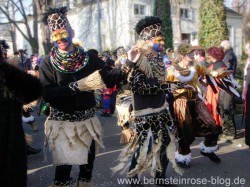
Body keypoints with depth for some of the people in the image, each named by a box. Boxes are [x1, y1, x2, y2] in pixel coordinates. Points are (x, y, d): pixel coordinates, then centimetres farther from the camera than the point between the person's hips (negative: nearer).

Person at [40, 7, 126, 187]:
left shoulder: (89, 58, -2)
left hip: (88, 120, 2)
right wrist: (77, 86, -24)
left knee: (88, 166, 15)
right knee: (63, 170, 1)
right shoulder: (48, 63, -6)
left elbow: (110, 77, -5)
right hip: (61, 123, -2)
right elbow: (47, 94, -16)